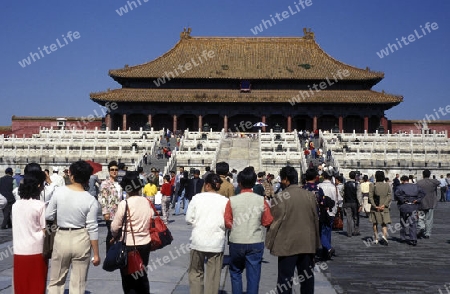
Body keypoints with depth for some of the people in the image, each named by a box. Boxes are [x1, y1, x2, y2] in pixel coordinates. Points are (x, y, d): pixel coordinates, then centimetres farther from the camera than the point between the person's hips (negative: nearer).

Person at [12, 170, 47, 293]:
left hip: (19, 250, 5)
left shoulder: (16, 204, 4)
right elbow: (44, 230, -10)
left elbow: (15, 228, 10)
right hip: (36, 250, -4)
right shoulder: (40, 205, -12)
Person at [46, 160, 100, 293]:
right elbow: (92, 228, -10)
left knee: (56, 281, 19)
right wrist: (96, 254, -2)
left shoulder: (59, 192, -8)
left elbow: (48, 216, 1)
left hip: (61, 238, 1)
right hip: (81, 240, -1)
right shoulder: (91, 200, -11)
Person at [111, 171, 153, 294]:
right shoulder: (147, 202, -2)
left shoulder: (124, 204, -17)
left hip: (128, 246, -5)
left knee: (129, 279, 9)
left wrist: (116, 236, 10)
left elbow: (115, 227, -11)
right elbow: (151, 222, 6)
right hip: (145, 244, 5)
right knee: (142, 275, 21)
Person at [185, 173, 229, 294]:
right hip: (217, 242, 0)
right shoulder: (225, 201, -6)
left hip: (198, 240, 1)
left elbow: (188, 218, -2)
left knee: (196, 272, 18)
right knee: (213, 275, 9)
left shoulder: (197, 197, -5)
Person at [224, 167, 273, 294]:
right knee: (253, 275, 7)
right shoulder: (261, 200, -7)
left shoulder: (232, 200, -8)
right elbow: (268, 221, -3)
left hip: (236, 242, 0)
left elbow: (227, 222, -6)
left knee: (235, 272, 19)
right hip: (256, 243, 0)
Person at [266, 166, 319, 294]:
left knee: (285, 279, 4)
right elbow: (316, 219, 10)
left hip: (287, 244, -5)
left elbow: (274, 222, -11)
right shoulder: (310, 195, 3)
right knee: (307, 279, 14)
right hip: (308, 244, 5)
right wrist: (316, 242, 19)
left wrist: (270, 243, 0)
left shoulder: (279, 198, -13)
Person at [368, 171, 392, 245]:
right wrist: (384, 205, -11)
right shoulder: (387, 185, 0)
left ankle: (376, 238, 18)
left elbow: (370, 197, -12)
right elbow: (390, 196, -6)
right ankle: (384, 236, -15)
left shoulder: (373, 186, -6)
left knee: (375, 223, 14)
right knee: (384, 224, 9)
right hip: (384, 208, 1)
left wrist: (375, 206, -11)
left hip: (375, 208, -1)